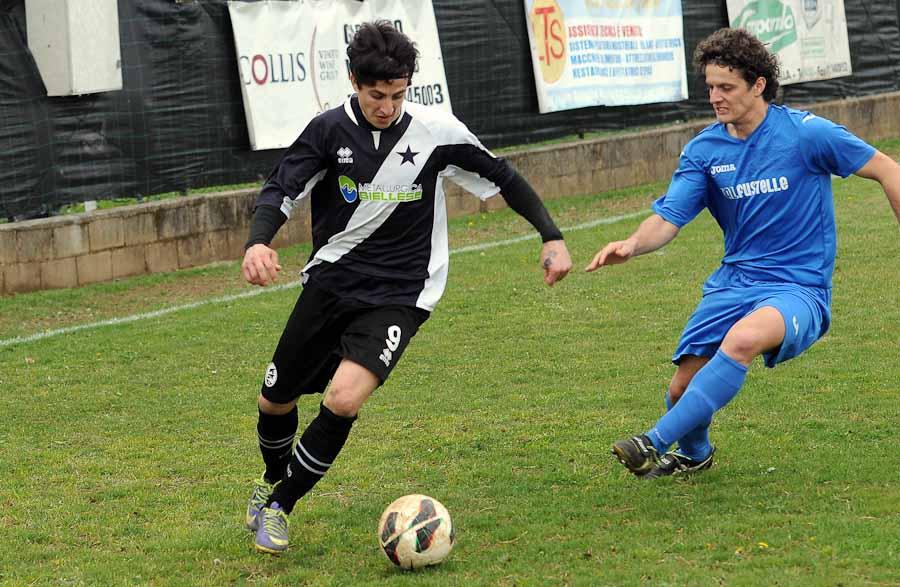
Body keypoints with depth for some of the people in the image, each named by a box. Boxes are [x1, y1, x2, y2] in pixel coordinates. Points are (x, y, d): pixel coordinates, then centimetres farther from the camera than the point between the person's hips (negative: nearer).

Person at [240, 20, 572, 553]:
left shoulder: (436, 131, -11)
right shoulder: (330, 130, -9)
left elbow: (502, 178, 2)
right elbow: (280, 191, -9)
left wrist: (552, 237, -3)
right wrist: (258, 243, -29)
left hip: (398, 295, -2)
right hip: (330, 282, 2)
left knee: (343, 399, -24)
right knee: (275, 401, 10)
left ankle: (279, 507, -4)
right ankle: (274, 478, 45)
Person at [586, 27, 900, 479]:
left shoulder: (805, 133, -10)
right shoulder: (704, 149, 2)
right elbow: (669, 218, -4)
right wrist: (633, 245, -26)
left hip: (799, 288, -5)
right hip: (734, 283, 5)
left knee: (742, 339, -36)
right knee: (683, 386, -5)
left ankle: (656, 443, -31)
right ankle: (694, 454, 32)